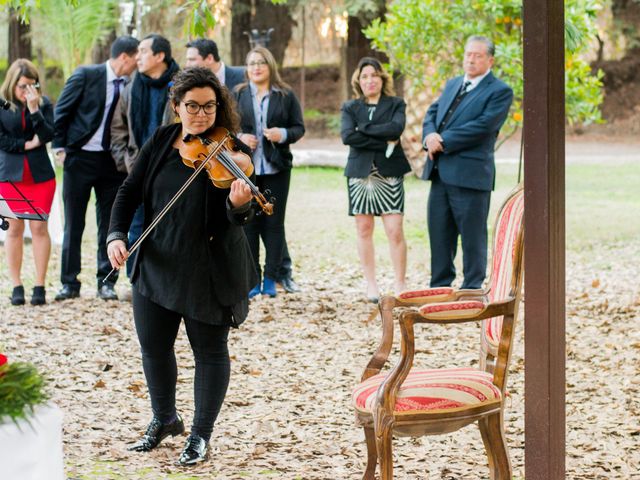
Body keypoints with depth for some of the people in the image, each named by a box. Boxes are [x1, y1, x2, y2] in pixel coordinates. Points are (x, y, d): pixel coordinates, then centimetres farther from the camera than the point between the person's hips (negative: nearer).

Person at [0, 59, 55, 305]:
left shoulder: (44, 103, 1)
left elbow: (48, 135, -10)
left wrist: (34, 109, -19)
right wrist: (26, 144, -9)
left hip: (40, 174, 0)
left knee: (39, 227, -2)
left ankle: (40, 286, 1)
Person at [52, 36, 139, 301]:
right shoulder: (85, 75, -7)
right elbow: (62, 112, -2)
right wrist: (60, 148, -5)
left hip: (112, 162, 2)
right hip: (79, 159, -2)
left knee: (109, 224, 5)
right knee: (73, 224, 4)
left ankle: (106, 282, 13)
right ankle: (69, 283, 11)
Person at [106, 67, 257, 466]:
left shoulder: (230, 151, -12)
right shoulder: (161, 141, 1)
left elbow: (238, 217, -20)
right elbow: (131, 192, 5)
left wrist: (239, 205, -44)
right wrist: (117, 235, -10)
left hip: (209, 268, -4)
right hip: (157, 264, 5)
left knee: (209, 350, 6)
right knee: (153, 346, 14)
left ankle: (201, 436, 18)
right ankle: (164, 419, 37)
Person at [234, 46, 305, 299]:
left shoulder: (286, 95, 5)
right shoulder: (237, 95, 6)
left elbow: (299, 127, 5)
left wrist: (283, 134, -14)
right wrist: (239, 138, -12)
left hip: (276, 167, 0)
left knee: (274, 222, 3)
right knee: (248, 222, 2)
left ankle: (271, 278, 9)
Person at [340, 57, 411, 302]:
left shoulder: (396, 104, 8)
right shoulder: (350, 107, 10)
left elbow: (396, 128, -13)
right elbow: (347, 136, -9)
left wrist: (363, 128, -11)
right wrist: (384, 143, -12)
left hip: (389, 172, -2)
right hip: (360, 173, 2)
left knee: (395, 231, -8)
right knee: (364, 230, 4)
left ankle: (400, 285, -3)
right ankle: (371, 285, 12)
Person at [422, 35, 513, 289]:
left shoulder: (500, 92, -5)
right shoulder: (452, 84, 19)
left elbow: (483, 126, -16)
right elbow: (431, 113, 14)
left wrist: (443, 141, -15)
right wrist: (430, 135, -9)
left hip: (470, 174, -7)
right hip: (440, 173, 7)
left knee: (473, 238, 0)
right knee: (439, 234, 13)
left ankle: (472, 292, 8)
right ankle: (440, 287, 22)